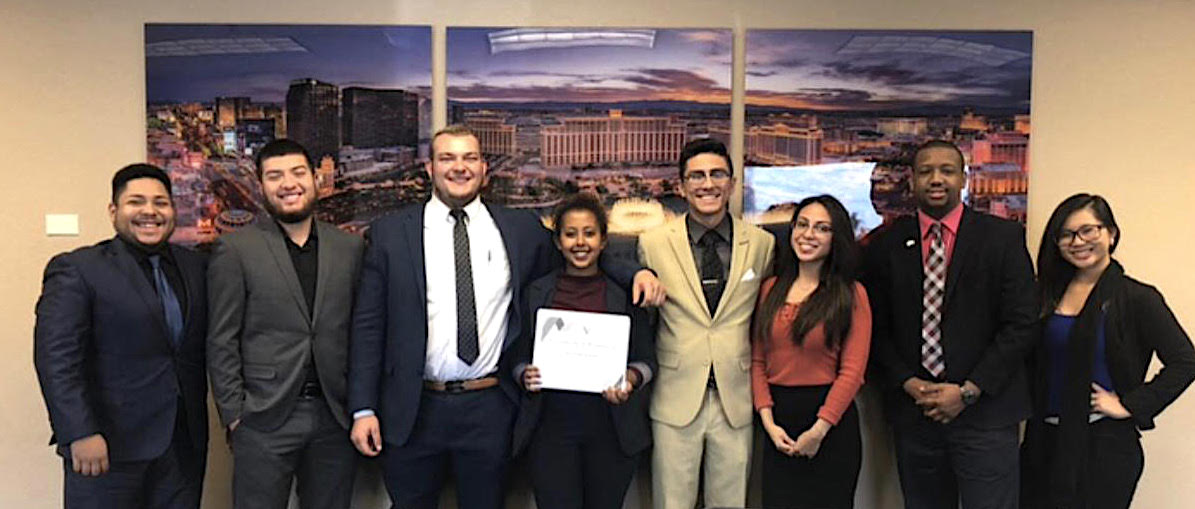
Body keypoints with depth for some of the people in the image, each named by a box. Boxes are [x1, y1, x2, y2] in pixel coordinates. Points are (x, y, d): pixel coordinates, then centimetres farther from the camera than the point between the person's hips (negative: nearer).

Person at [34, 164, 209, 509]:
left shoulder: (195, 266, 10)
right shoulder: (76, 269, -4)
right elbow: (56, 358, -11)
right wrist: (80, 435, -18)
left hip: (185, 445, 4)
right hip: (108, 446, -4)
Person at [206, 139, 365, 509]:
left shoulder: (350, 247, 7)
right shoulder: (235, 249, -1)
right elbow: (221, 342, -2)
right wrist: (234, 414, -5)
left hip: (336, 416, 3)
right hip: (264, 420, -2)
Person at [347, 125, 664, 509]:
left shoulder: (522, 229, 4)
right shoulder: (390, 233, 1)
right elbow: (368, 325, 1)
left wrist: (634, 273, -3)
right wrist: (363, 408, -4)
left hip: (489, 409, 1)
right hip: (413, 409, 0)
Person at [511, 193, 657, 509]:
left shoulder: (625, 292, 3)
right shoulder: (536, 292, 7)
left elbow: (647, 359, 5)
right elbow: (519, 358, 10)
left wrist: (630, 379, -15)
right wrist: (526, 375, -11)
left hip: (612, 427, 0)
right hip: (551, 426, 0)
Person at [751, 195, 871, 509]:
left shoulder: (851, 294, -4)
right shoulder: (771, 289, 7)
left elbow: (852, 371, -9)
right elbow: (758, 360, 6)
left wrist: (819, 430, -12)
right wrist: (768, 420, -4)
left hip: (832, 423, -3)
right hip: (778, 419, 3)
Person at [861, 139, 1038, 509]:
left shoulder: (1003, 237, 1)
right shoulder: (886, 246, 6)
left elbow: (1021, 324, -4)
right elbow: (876, 330, 7)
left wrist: (968, 391, -9)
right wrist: (907, 383, -6)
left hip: (985, 412, -2)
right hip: (912, 413, 2)